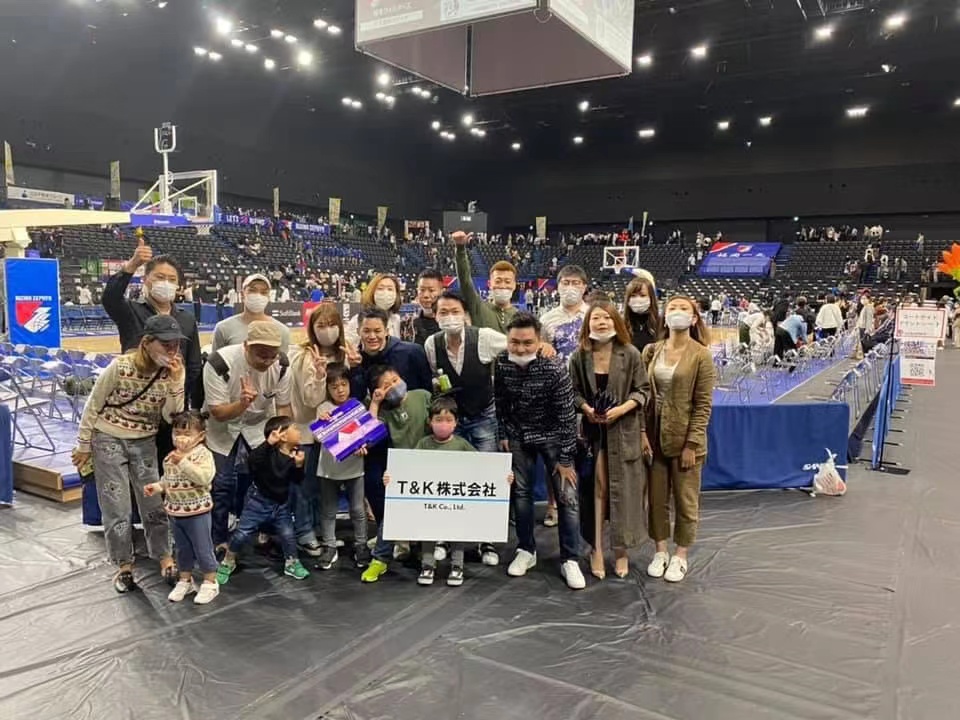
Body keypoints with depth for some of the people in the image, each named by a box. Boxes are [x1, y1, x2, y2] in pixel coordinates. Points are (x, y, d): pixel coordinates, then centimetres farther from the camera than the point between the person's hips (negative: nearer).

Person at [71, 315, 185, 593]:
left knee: (155, 502, 7)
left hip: (145, 442, 3)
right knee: (116, 506, 4)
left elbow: (171, 416, -14)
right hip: (109, 440, -3)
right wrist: (83, 445, -3)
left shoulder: (173, 371, -11)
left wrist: (175, 381, -26)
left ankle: (164, 558, 22)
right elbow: (93, 405, -10)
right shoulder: (120, 366, -22)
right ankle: (124, 565, 19)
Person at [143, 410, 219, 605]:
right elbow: (167, 480, 19)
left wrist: (184, 462, -35)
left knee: (203, 549, 4)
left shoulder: (203, 454, -16)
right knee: (182, 549, 20)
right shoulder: (170, 457, 6)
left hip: (197, 511, -7)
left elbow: (204, 477, -32)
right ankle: (185, 580, 35)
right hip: (175, 511, 7)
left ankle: (210, 583, 18)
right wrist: (156, 487, 0)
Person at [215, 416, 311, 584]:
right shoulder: (269, 452, -26)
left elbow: (297, 480, -1)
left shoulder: (296, 453, -9)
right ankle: (228, 563, 28)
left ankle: (292, 564, 31)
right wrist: (269, 442, -54)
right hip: (259, 499, -4)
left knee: (288, 534, 8)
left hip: (281, 502, 4)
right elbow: (253, 459, -46)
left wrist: (298, 465, -21)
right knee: (242, 533, 5)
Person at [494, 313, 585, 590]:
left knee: (566, 497, -4)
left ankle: (570, 560, 8)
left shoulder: (554, 368, -26)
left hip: (552, 435, -3)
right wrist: (502, 436, 1)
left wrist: (566, 459, -19)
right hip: (518, 435, 3)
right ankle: (526, 550, 25)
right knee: (520, 492, 9)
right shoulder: (501, 364, -14)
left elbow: (566, 415, -21)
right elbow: (500, 403, 1)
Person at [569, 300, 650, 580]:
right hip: (592, 430, 1)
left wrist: (621, 409, -16)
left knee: (623, 490, 4)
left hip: (623, 431, 0)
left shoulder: (630, 354, -5)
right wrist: (586, 409, -14)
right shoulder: (580, 356, -1)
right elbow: (574, 391, 4)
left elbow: (642, 390, -2)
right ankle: (597, 549, 14)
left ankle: (621, 550, 19)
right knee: (597, 488, 4)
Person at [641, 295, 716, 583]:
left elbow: (703, 404, -10)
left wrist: (692, 444, -13)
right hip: (655, 436, 4)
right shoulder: (651, 351, 3)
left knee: (685, 500, 10)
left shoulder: (701, 355, -8)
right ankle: (660, 551, 29)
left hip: (684, 438, -3)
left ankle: (680, 555, 26)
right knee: (656, 498, 13)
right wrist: (642, 433, -5)